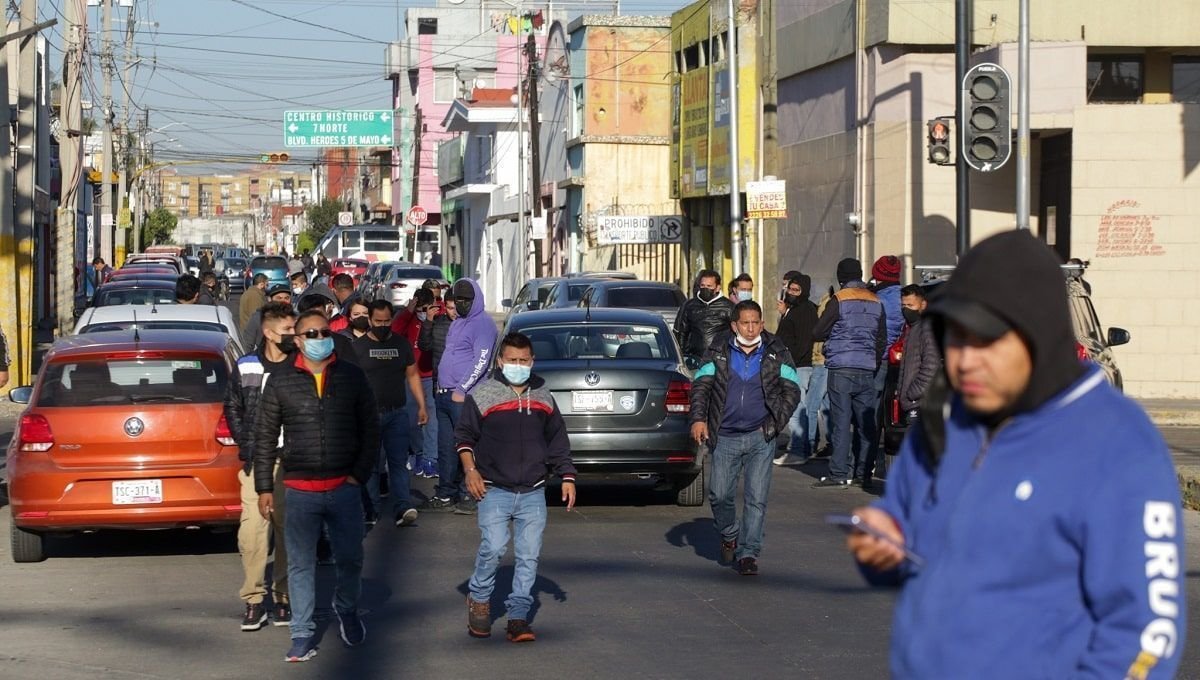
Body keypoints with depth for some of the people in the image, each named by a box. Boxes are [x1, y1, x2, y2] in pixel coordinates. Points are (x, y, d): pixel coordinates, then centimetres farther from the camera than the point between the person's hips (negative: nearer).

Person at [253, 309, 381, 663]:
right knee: (301, 564, 3)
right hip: (299, 491, -1)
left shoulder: (352, 376, 3)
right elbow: (265, 438, 4)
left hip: (345, 487, 1)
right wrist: (264, 487, 1)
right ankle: (303, 634, 11)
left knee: (350, 558, 8)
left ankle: (346, 610, 35)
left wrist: (360, 474, -1)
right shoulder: (280, 382, 1)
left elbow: (371, 429, 6)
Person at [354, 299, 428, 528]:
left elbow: (412, 375, 15)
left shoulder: (402, 344, 11)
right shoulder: (358, 346, 2)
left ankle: (404, 509, -9)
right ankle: (371, 510, 7)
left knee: (399, 462, -4)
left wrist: (422, 406, 8)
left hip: (397, 413, 2)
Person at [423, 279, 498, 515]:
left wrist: (461, 389, -20)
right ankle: (445, 495, 17)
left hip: (464, 397, -9)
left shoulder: (483, 324, -9)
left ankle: (470, 497, -3)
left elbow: (481, 360, -17)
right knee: (446, 448, 11)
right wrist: (441, 387, 18)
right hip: (445, 395, 9)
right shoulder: (457, 323, 20)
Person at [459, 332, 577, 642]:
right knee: (493, 547, -16)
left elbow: (557, 440, 17)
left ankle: (518, 616, 7)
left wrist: (567, 477, 10)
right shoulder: (482, 394, -1)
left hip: (533, 493, 3)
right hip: (494, 491, -3)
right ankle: (479, 599, 8)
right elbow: (464, 434, 5)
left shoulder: (543, 396, 11)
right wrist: (470, 470, -7)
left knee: (529, 556, 0)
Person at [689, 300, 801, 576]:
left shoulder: (776, 352, 4)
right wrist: (699, 418, -10)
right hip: (725, 437, 1)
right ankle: (729, 535, 30)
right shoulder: (718, 352, 5)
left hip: (760, 437, -1)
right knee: (719, 494, 1)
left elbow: (791, 390, 6)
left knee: (757, 498, -4)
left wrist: (776, 423, -5)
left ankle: (748, 553, 3)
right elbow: (701, 385, 5)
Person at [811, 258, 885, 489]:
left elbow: (818, 333, -3)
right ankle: (864, 472, 9)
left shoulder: (839, 301, -5)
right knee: (866, 422, 8)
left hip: (841, 368, -4)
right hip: (867, 370, 4)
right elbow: (882, 339, 16)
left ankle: (839, 474, -7)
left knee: (841, 421, -5)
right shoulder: (876, 302, 11)